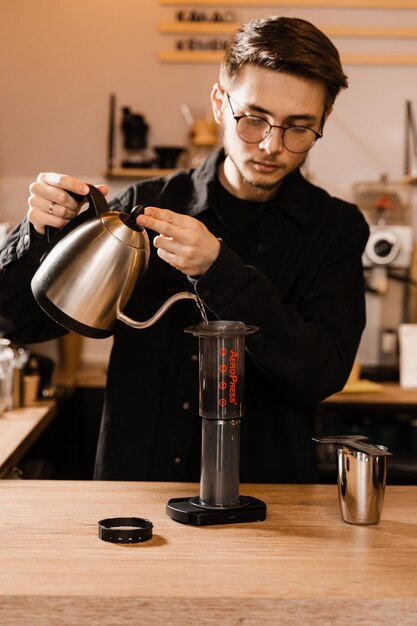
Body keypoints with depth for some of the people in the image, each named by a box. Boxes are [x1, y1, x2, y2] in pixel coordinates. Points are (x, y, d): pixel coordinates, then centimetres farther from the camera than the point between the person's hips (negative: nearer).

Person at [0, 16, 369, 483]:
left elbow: (321, 375, -11)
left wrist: (218, 269, -20)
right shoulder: (146, 206, 4)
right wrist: (39, 232, -11)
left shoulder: (336, 229, 2)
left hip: (265, 487, 0)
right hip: (135, 481, 1)